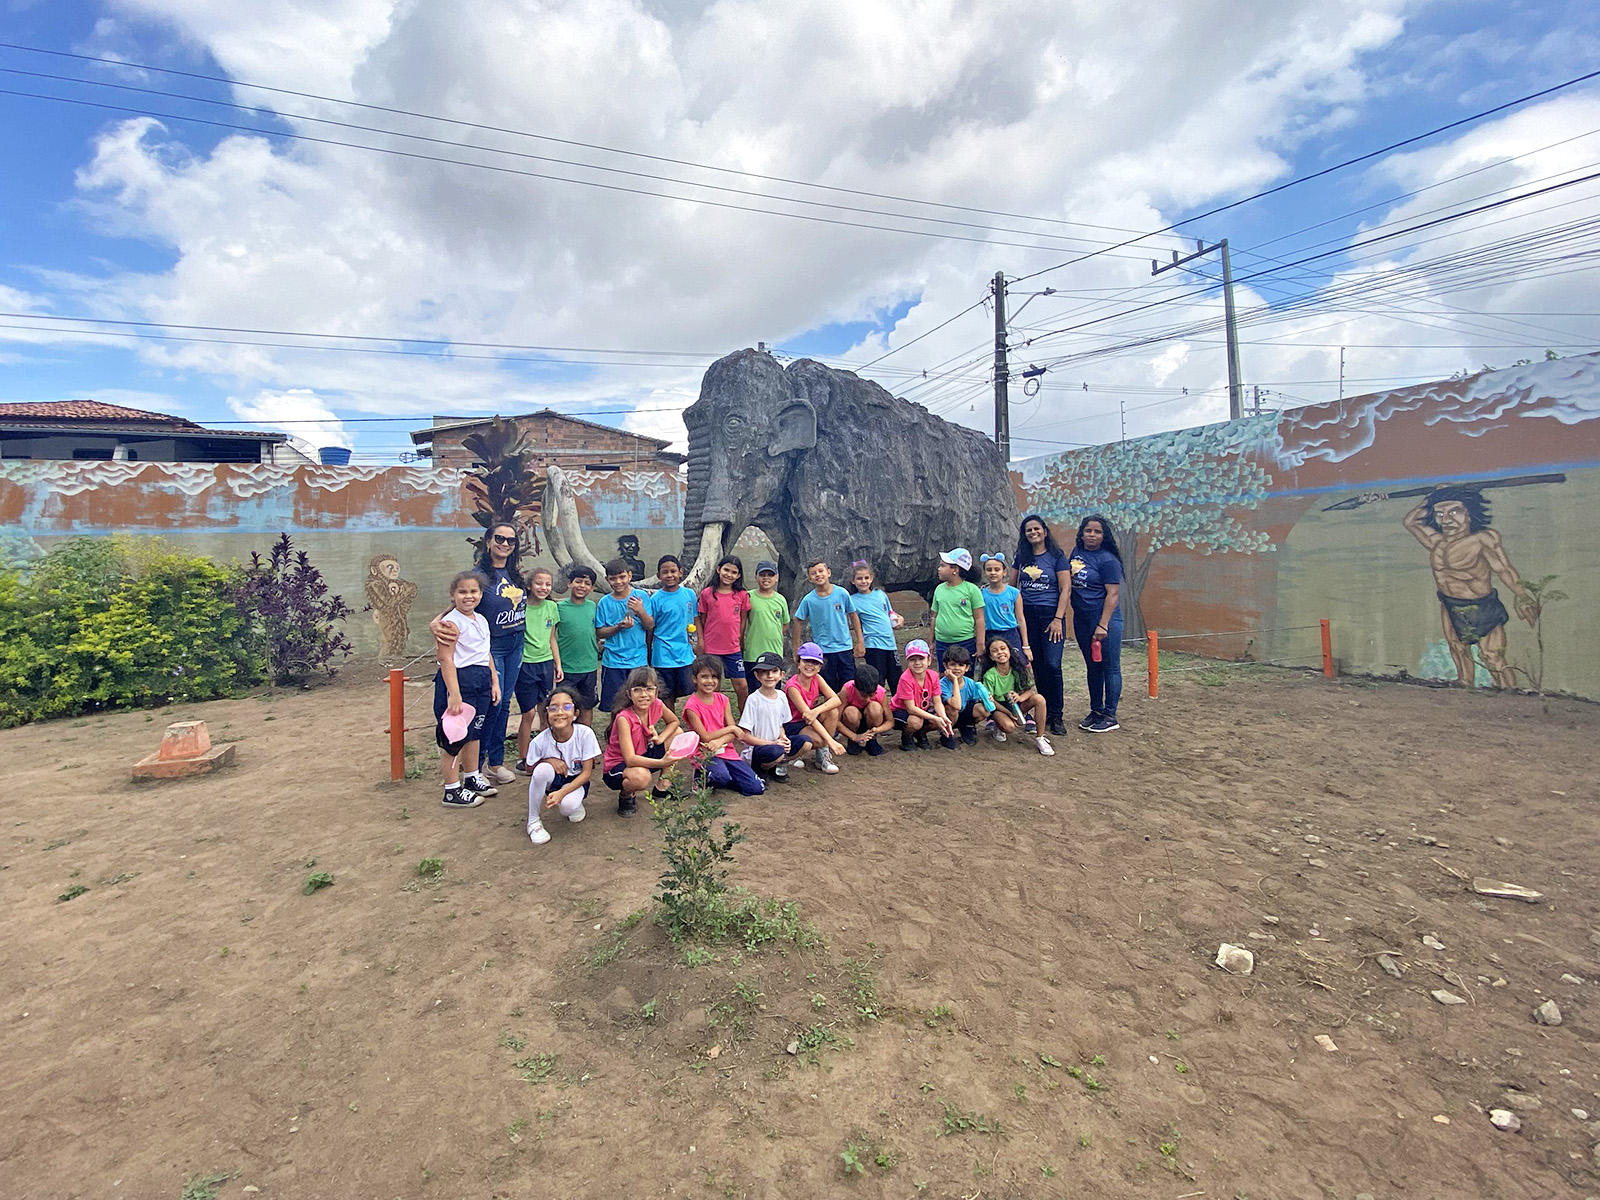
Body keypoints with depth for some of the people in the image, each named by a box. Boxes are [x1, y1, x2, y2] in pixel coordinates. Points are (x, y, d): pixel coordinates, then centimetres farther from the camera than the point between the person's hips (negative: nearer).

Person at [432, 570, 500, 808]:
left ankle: (472, 778, 34)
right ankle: (452, 791, 9)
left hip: (482, 681, 8)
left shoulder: (481, 620, 13)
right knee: (455, 736, -1)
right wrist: (454, 694, -24)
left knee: (474, 732, 19)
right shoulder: (451, 622, -13)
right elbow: (446, 659, -19)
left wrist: (495, 682, 16)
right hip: (459, 679, -8)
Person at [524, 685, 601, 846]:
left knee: (567, 805, -34)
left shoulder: (585, 733, -22)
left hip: (576, 781, -1)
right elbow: (530, 769, -4)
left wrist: (561, 793, -27)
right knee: (543, 769, -33)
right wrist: (549, 760, -25)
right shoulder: (540, 741, -20)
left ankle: (575, 804, 7)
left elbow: (587, 772, -16)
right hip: (551, 781, 2)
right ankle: (533, 821, -12)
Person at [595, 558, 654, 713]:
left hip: (638, 659, 0)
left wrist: (641, 611, -20)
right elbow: (599, 633, 1)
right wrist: (619, 627, -15)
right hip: (613, 661, 0)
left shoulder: (641, 596, -1)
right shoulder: (604, 602, 0)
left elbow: (650, 626, -2)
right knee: (614, 705, 5)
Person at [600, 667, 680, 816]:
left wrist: (660, 738, -15)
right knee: (641, 776, -40)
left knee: (677, 732, -2)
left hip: (643, 756, 7)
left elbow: (674, 722, 7)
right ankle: (626, 795, -1)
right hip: (616, 767, -7)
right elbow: (630, 759, -35)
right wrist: (662, 762, -48)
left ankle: (663, 786, 9)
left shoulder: (656, 705, -13)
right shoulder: (624, 718, -30)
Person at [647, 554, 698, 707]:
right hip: (663, 655, -2)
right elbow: (650, 628, 1)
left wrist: (695, 644, 10)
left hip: (685, 653, 2)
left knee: (689, 690, -2)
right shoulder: (656, 599, -5)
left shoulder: (689, 594, 2)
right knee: (667, 696, 7)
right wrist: (647, 658, 3)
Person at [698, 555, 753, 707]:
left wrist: (741, 643, 8)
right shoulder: (707, 593, -2)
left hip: (733, 649, 1)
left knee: (742, 687, 2)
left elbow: (743, 621, 8)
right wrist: (701, 642, 0)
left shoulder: (742, 595, 1)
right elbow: (701, 620, 3)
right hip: (711, 648, -1)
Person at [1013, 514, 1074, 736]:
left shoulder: (1056, 557, -1)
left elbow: (1066, 589, -5)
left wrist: (1058, 619, -12)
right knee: (1037, 666, 7)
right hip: (1027, 616, 3)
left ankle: (1056, 715, 2)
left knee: (1052, 665, -10)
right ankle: (1045, 712, 17)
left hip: (1050, 615, -3)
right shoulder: (1021, 557, 10)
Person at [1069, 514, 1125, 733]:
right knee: (1092, 667, 16)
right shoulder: (1077, 552, 8)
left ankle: (1110, 716, 9)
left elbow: (1113, 594, -16)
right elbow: (1070, 582, 19)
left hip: (1104, 619, -7)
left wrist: (1103, 625, -22)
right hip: (1081, 619, 7)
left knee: (1110, 667, 1)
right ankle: (1096, 711, 27)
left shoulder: (1107, 560, -12)